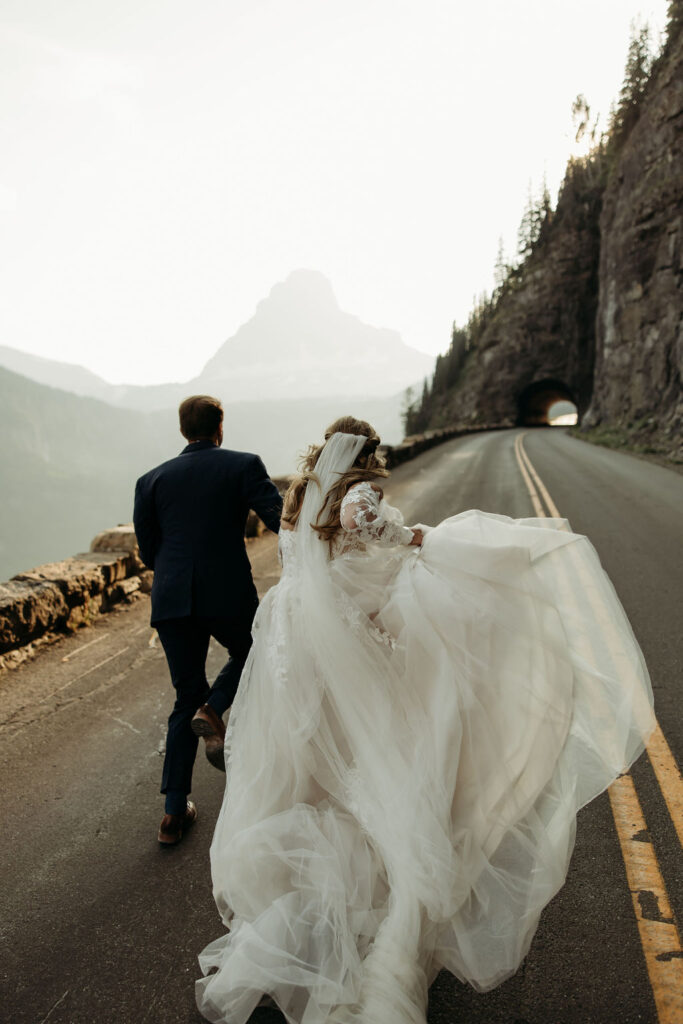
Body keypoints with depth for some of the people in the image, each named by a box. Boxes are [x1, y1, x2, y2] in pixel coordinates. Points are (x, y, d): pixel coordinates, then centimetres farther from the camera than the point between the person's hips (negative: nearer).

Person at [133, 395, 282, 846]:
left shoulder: (152, 479, 10)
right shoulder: (244, 465, 1)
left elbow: (148, 550, 11)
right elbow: (282, 518, -10)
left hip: (172, 601, 3)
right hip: (229, 594, -3)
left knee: (186, 699, 17)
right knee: (248, 653, 29)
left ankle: (175, 812, 19)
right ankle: (213, 710, 1)